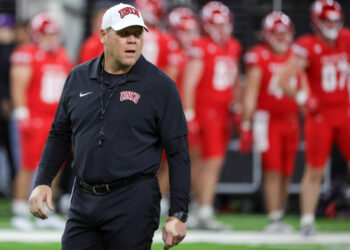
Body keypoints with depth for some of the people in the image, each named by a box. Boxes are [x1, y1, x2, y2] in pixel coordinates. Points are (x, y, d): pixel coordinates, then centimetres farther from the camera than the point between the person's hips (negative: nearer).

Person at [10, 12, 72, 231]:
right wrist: (22, 115, -15)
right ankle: (20, 213, 0)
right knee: (28, 167, -6)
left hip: (56, 120, 7)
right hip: (34, 120, -7)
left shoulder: (62, 57, 13)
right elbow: (18, 88, -10)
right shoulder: (27, 56, -8)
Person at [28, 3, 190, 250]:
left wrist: (178, 215, -10)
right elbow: (59, 135, 19)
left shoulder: (161, 86, -3)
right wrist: (43, 182, 7)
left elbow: (178, 153, -4)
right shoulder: (78, 78, 10)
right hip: (83, 202, 4)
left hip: (133, 204, -4)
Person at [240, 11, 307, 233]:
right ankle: (274, 220, -10)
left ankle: (280, 217, 15)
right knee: (273, 171, -11)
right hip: (268, 120, -5)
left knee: (287, 173, 5)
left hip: (291, 121, 5)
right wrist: (246, 125, -8)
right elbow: (250, 93, -5)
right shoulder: (259, 57, -5)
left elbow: (304, 90, 15)